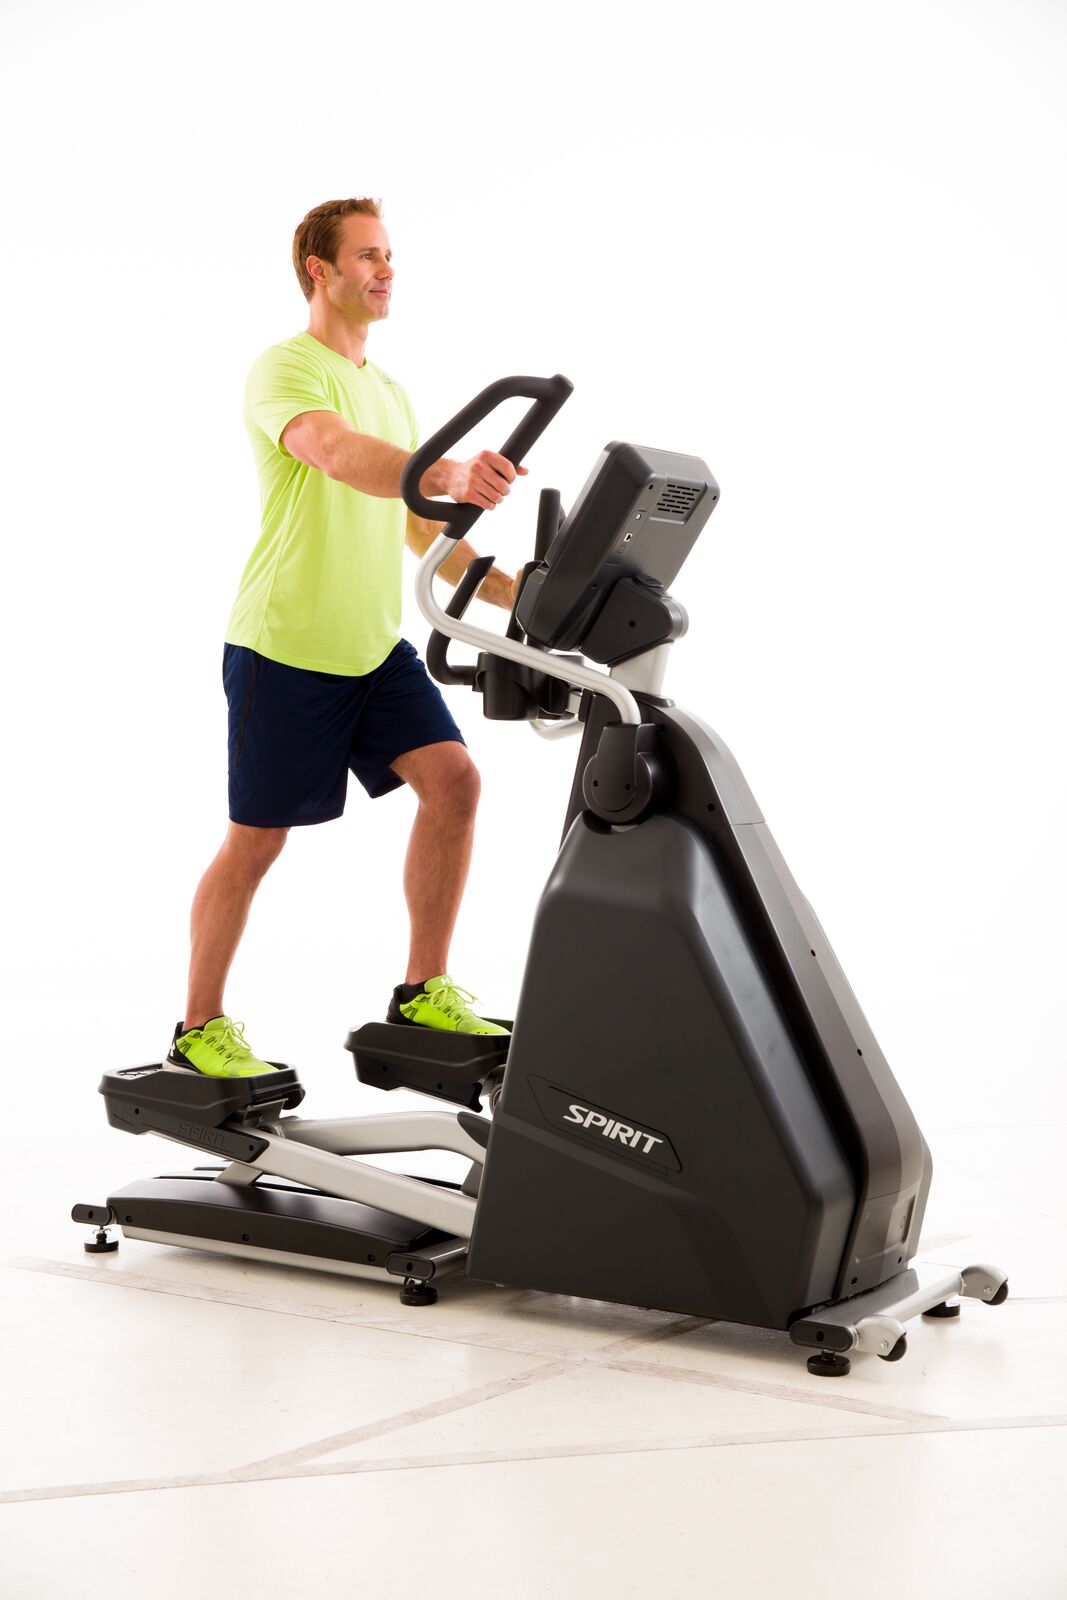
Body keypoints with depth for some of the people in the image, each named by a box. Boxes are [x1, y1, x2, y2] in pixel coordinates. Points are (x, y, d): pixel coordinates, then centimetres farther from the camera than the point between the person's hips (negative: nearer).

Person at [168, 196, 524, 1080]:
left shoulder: (389, 391, 16)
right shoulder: (286, 370, -10)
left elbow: (421, 528, 17)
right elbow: (341, 454, -33)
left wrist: (505, 588, 3)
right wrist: (451, 472, -50)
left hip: (374, 644, 7)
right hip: (285, 644, -7)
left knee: (453, 779, -8)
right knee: (257, 839, 1)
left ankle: (424, 990, 4)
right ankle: (200, 1025, 17)